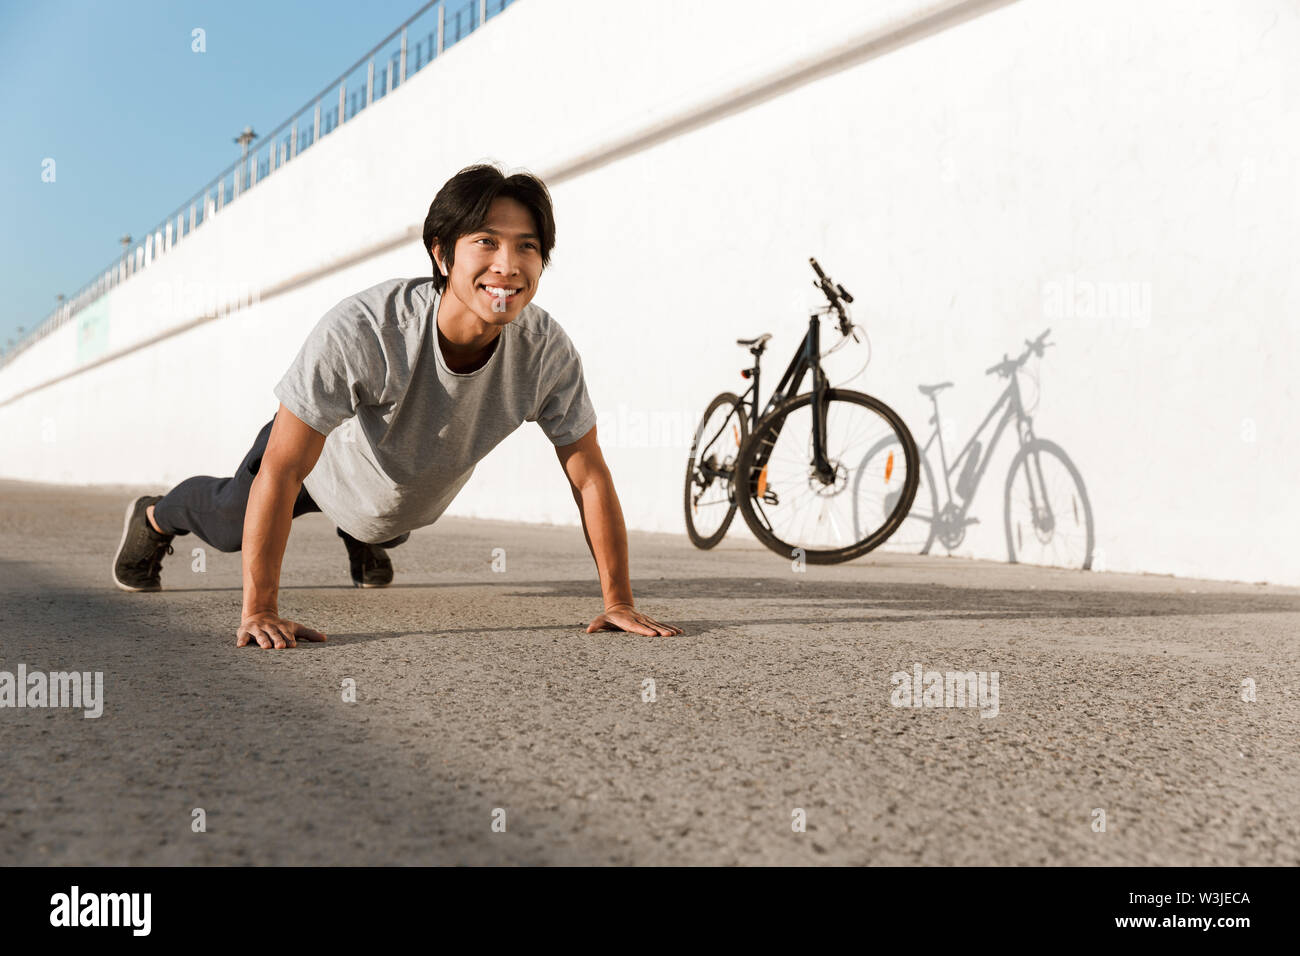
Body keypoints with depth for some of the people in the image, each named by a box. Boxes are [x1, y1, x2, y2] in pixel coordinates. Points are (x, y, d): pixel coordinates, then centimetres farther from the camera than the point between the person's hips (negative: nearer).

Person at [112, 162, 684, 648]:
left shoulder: (546, 350, -36)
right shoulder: (359, 332, -46)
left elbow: (590, 475, -25)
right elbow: (280, 472, -40)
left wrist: (619, 603, -24)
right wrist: (259, 612, -38)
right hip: (326, 463, -3)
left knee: (387, 531, 37)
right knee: (227, 522, 25)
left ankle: (363, 542, 74)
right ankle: (154, 518, 59)